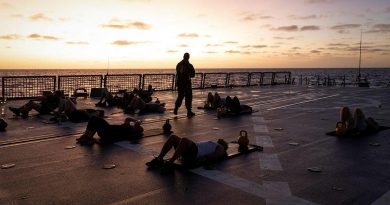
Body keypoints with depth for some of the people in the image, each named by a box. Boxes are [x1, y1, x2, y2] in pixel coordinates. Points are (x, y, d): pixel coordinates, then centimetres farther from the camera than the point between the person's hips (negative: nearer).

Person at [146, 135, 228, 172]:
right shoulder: (212, 144, 40)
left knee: (184, 140, -36)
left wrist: (204, 158, -23)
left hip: (196, 154, -9)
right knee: (173, 137, -8)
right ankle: (159, 159, -14)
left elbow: (215, 156, -5)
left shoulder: (221, 148, 17)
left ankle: (170, 163, -38)